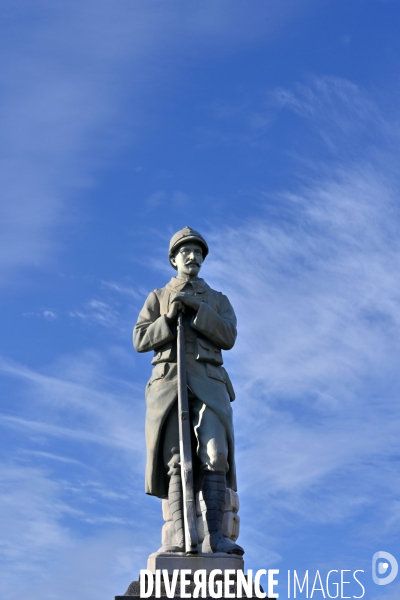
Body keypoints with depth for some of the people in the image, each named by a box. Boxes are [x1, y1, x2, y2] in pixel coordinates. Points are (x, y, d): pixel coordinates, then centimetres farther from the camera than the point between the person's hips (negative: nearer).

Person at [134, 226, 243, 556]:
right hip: (169, 381, 0)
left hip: (208, 383, 0)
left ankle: (213, 536, -23)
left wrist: (194, 306, -6)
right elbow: (141, 340, 8)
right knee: (176, 460, -12)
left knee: (215, 455, -18)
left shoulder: (218, 300, 20)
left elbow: (228, 338, 2)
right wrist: (170, 318, -9)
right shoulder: (157, 297, 20)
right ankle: (181, 539, -19)